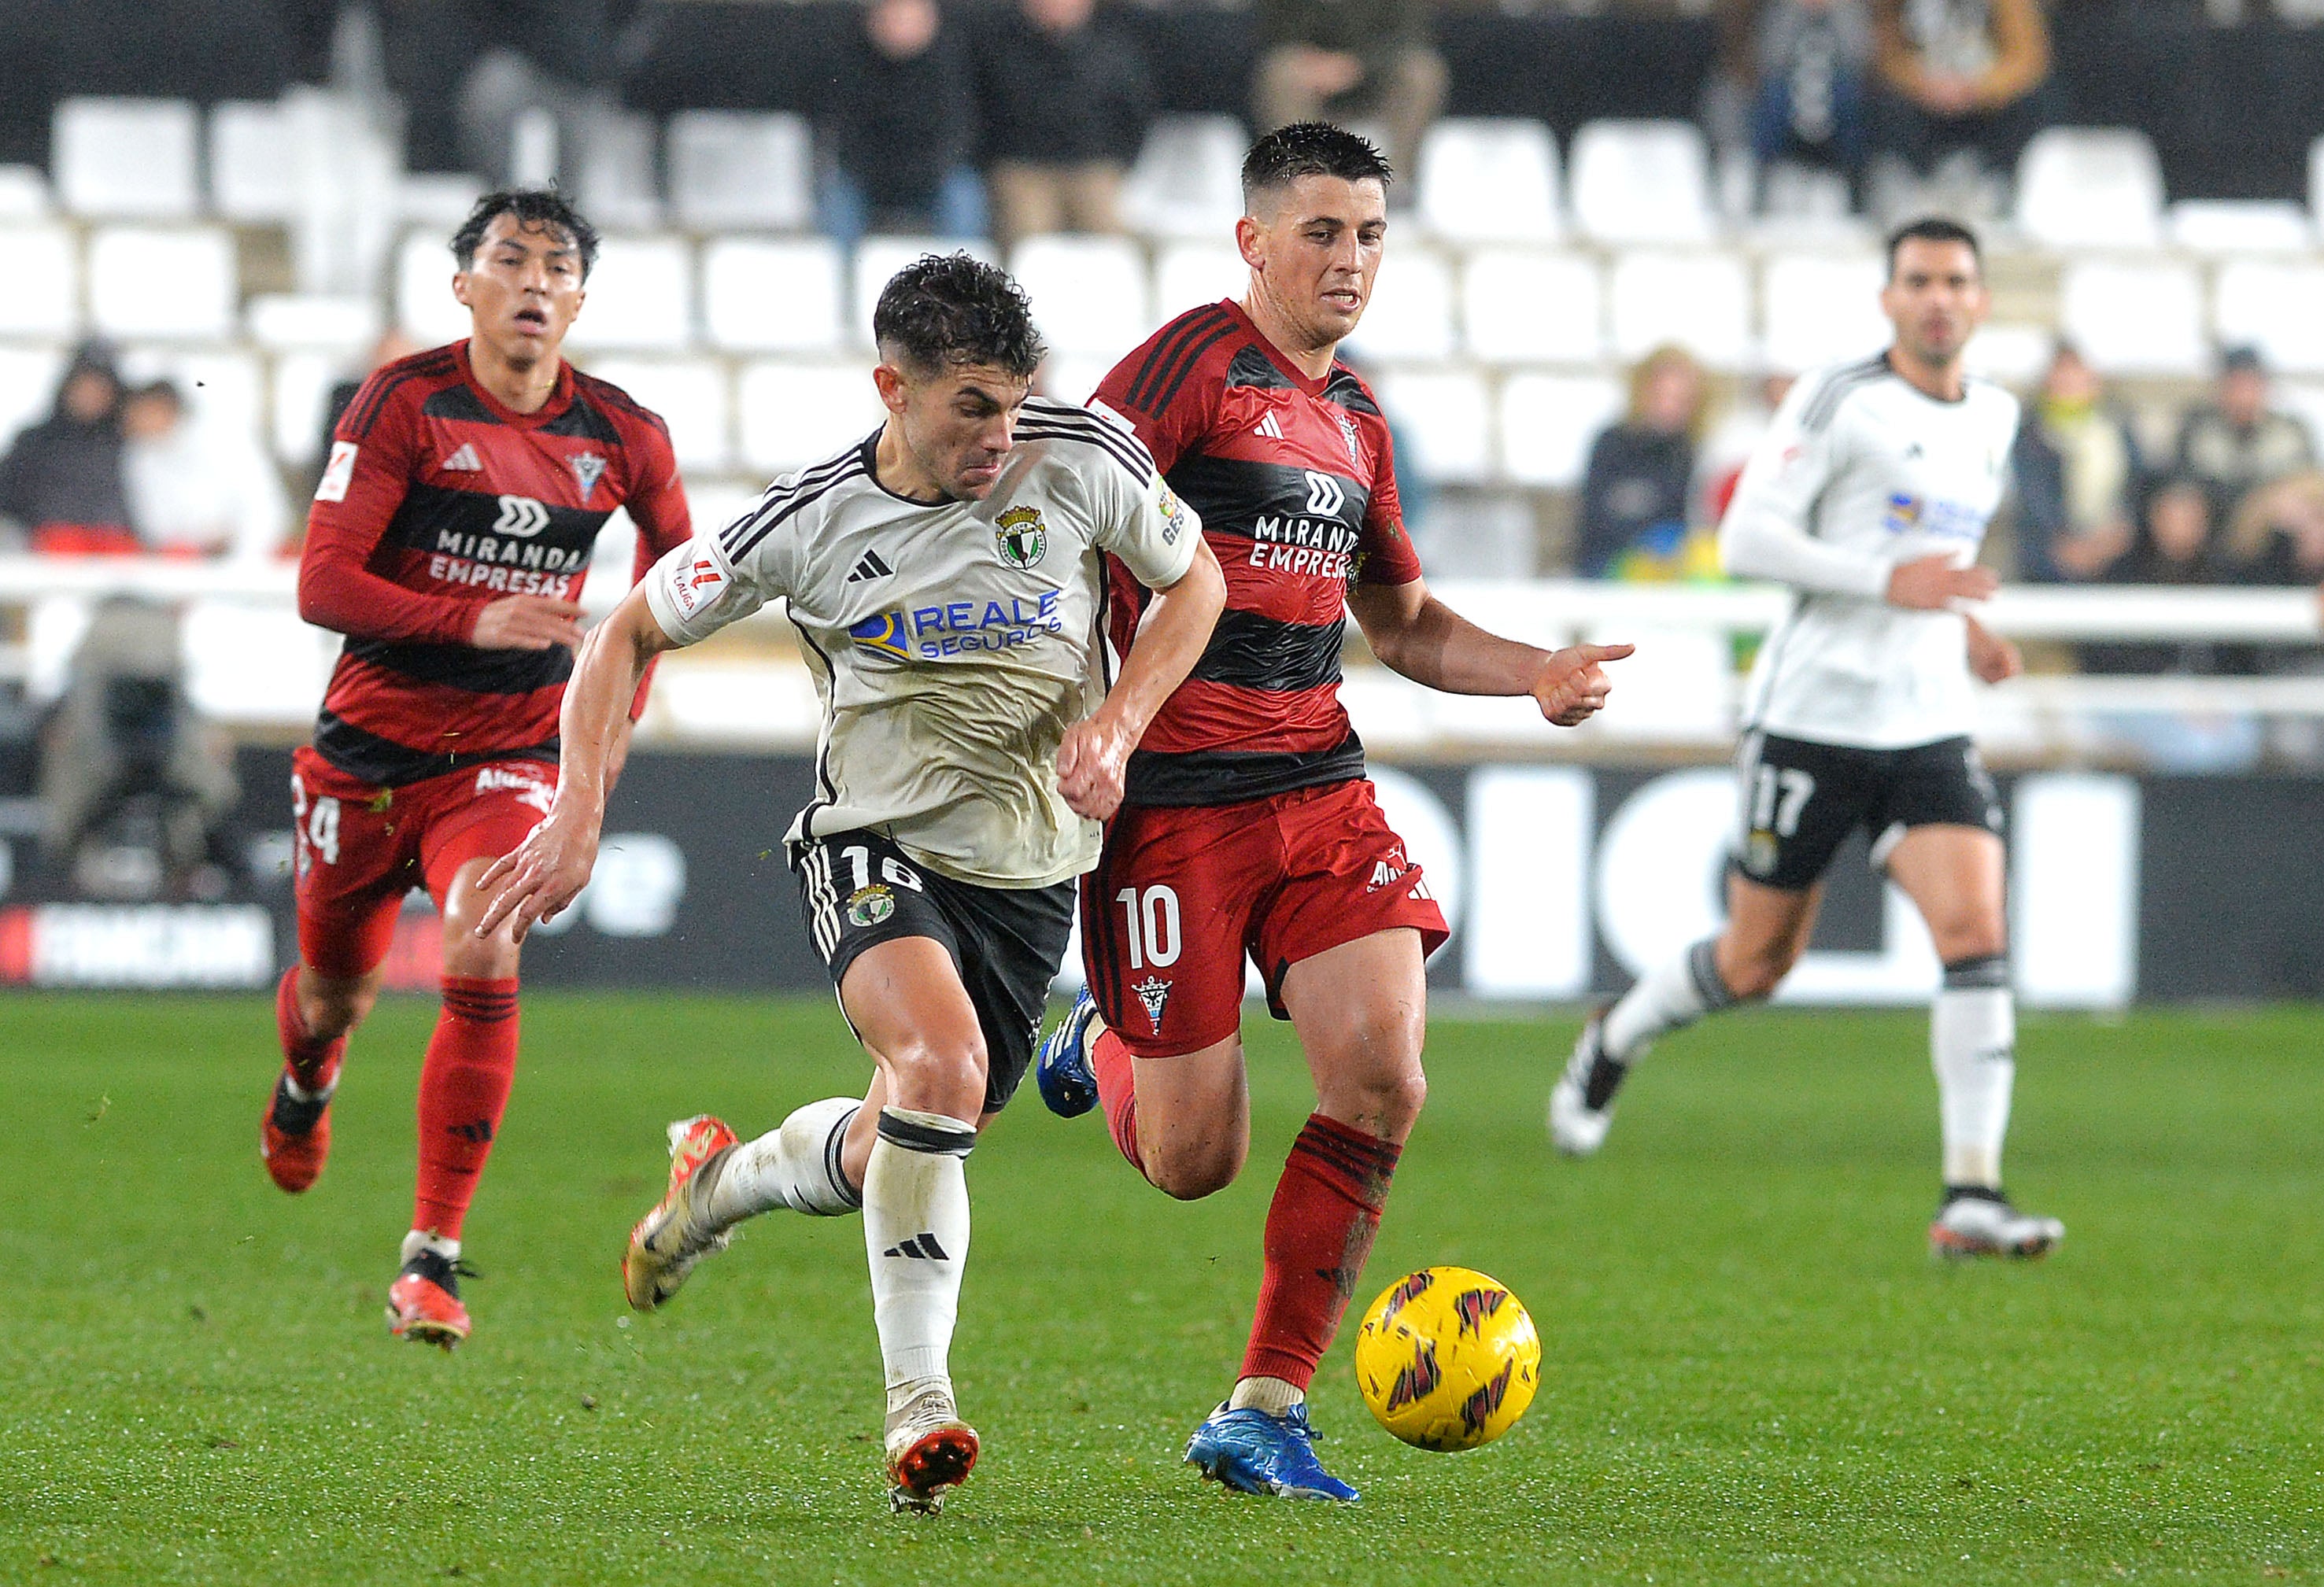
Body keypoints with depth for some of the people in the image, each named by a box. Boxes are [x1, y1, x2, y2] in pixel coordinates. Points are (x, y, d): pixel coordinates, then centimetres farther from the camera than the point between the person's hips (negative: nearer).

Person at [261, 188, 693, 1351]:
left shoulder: (622, 438, -2)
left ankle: (432, 1258, -18)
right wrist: (475, 619, -28)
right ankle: (304, 1086, 56)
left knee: (482, 960, -24)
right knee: (336, 989, 15)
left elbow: (674, 546, 21)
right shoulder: (405, 403, -11)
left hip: (509, 756, 0)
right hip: (369, 748, 0)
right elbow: (322, 586, -16)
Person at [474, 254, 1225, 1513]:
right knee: (943, 1062, -31)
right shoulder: (809, 522, -12)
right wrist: (578, 815, -10)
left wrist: (1116, 727, -9)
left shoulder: (1081, 463, -10)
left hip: (1030, 867, 3)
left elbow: (1194, 581, 7)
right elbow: (633, 632, 1)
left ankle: (725, 1176, 42)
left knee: (893, 1156, 6)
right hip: (872, 843, -3)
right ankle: (918, 1403, -23)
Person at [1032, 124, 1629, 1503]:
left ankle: (1263, 1416, -1)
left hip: (1320, 782, 6)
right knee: (1196, 1161, -3)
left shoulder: (1355, 417, 16)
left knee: (1382, 1083, -12)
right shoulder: (1194, 362, -7)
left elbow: (1402, 620, 29)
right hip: (1172, 797, -6)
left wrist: (1536, 674, 12)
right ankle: (1105, 1044, 35)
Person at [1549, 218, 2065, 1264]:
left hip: (1929, 731, 5)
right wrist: (1888, 581, -21)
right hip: (1812, 716, -4)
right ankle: (1614, 1042, 38)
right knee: (1755, 962, 6)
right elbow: (1746, 538, -14)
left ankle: (1971, 1198, -17)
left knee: (1977, 932, -16)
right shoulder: (1839, 401, -8)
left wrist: (1962, 628, 13)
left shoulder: (1993, 421, 13)